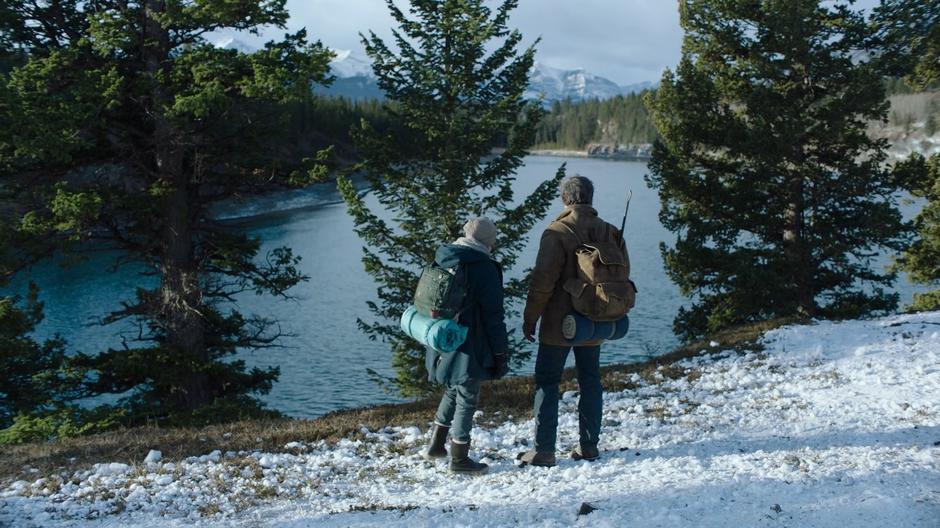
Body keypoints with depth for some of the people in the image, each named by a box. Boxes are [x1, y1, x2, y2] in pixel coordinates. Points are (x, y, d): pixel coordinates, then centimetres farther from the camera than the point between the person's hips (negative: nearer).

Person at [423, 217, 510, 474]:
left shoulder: (441, 261, 6)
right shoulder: (485, 268, -15)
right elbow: (494, 317, -13)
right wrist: (501, 354, -5)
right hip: (469, 349, -7)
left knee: (453, 391, 24)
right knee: (467, 399, 5)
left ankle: (436, 445, 30)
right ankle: (460, 458, 14)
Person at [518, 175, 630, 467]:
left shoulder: (557, 233, -14)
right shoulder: (609, 232, 3)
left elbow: (542, 281, -17)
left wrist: (530, 318, -8)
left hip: (559, 325, -5)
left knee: (547, 382, 2)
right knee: (590, 381, 15)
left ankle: (544, 450, 2)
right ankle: (589, 445, 20)